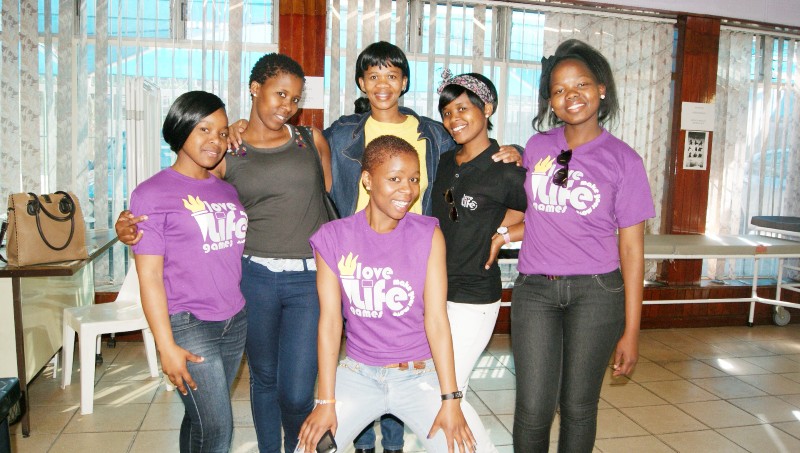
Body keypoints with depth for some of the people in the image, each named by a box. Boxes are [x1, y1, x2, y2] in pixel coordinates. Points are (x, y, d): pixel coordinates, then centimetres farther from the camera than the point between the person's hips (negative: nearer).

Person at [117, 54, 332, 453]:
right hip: (255, 276, 1)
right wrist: (132, 226, -12)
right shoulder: (226, 154, 5)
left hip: (310, 278, 0)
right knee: (264, 378, 15)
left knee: (296, 391, -4)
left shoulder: (312, 141, 9)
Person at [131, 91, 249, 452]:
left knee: (200, 419, 13)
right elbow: (149, 277, -9)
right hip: (189, 326, -5)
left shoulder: (228, 190, 12)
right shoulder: (152, 193, -6)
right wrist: (167, 347, -12)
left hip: (235, 321, 5)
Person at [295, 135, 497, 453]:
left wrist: (450, 399, -14)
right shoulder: (333, 238, -6)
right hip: (357, 373, 1)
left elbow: (436, 319, -10)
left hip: (422, 373, 0)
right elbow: (330, 321, -7)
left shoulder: (427, 234, -7)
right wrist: (325, 401, -11)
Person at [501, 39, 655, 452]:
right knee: (533, 407, 1)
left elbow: (631, 248, -3)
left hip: (595, 293, -2)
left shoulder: (622, 160, -3)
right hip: (534, 290, 2)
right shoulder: (537, 147, 6)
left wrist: (630, 331, -5)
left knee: (578, 406, 8)